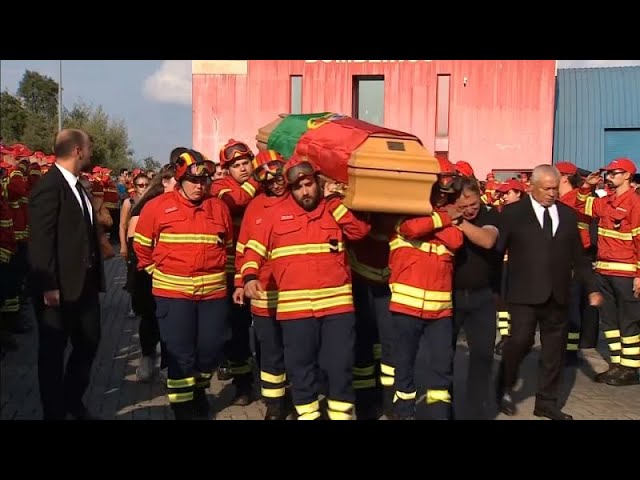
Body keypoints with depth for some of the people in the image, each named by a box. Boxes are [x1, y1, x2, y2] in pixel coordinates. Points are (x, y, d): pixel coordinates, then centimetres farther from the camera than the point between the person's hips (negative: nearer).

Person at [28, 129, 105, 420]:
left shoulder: (78, 186, 11)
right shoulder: (49, 187, -15)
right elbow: (41, 240, -19)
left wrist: (96, 277, 13)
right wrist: (49, 286, -21)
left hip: (85, 282, 8)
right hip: (60, 286, -8)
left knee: (89, 343, 18)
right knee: (53, 351, 8)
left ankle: (73, 400, 37)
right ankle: (54, 411, 23)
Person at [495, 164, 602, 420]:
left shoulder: (568, 214, 10)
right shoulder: (512, 212, -2)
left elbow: (579, 257, 13)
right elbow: (496, 250, -3)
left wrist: (592, 287, 9)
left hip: (557, 294, 4)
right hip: (524, 293, -4)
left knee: (555, 349, 8)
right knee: (520, 341, -11)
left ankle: (547, 401, 23)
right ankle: (505, 387, 15)